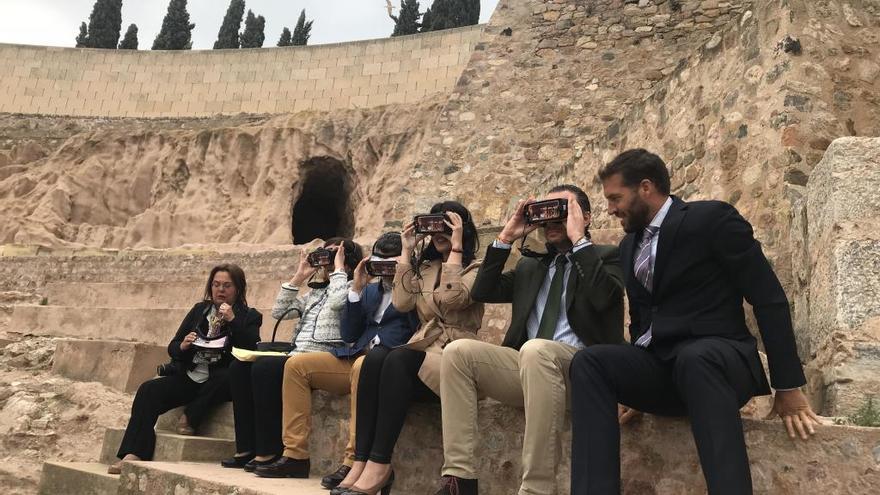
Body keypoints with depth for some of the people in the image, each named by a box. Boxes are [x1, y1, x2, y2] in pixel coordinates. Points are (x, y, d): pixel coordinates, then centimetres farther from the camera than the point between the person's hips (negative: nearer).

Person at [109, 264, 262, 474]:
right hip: (188, 377, 4)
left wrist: (233, 321, -17)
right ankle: (133, 455, -25)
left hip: (219, 383, -4)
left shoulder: (249, 316, 4)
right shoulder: (200, 309, 17)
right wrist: (182, 346, -9)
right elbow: (172, 348, 15)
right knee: (148, 390, -18)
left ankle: (190, 419, -13)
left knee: (225, 377, -37)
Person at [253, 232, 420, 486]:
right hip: (356, 357, 7)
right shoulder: (370, 289, 24)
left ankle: (354, 462, -35)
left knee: (363, 366, -39)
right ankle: (295, 455, -6)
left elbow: (417, 330, -12)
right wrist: (357, 288, 9)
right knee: (296, 365, -5)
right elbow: (349, 335, 15)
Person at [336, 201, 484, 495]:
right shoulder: (423, 267, 20)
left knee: (397, 360, -34)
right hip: (421, 351, 5)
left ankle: (379, 466, -35)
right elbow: (401, 303, 2)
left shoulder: (474, 269, 6)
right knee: (373, 361, -29)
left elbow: (452, 300, -15)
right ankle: (362, 461, -34)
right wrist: (406, 253, 5)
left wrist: (456, 249, -10)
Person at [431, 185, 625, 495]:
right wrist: (506, 238, 10)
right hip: (527, 365, 6)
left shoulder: (605, 256, 10)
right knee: (459, 350, -17)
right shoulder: (530, 266, 26)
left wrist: (578, 238, -7)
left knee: (536, 351, -38)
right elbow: (483, 292, 14)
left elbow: (604, 297, -13)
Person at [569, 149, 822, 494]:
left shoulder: (712, 219, -4)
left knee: (693, 358, -40)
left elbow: (769, 298, -6)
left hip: (714, 358, -5)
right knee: (589, 360, -24)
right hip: (657, 367, 5)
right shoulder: (630, 244, 17)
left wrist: (788, 386, -8)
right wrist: (630, 386, 13)